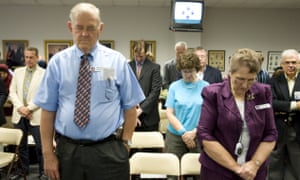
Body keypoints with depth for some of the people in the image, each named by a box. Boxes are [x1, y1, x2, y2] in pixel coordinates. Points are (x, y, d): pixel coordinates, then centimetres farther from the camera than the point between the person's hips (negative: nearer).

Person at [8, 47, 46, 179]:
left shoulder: (44, 74, -3)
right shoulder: (17, 72, 11)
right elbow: (12, 92, 6)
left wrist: (29, 108, -14)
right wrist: (20, 107, -9)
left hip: (36, 115, -4)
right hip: (19, 114, 5)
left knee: (40, 145, 1)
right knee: (21, 144, 15)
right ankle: (23, 168, 32)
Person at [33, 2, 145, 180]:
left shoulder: (117, 61, -1)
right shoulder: (58, 62, 1)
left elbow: (130, 107, 0)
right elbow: (48, 110, 1)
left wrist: (125, 143, -5)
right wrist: (48, 153, -2)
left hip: (108, 152, -1)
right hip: (67, 151, 1)